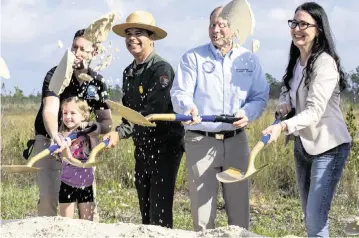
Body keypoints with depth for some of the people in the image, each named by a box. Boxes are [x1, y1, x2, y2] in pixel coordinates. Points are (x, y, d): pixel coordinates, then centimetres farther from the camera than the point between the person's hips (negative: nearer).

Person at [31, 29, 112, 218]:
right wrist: (55, 136, -52)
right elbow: (50, 110, -31)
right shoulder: (56, 75, -15)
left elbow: (107, 121, -1)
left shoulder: (98, 82, -2)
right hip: (49, 140, -4)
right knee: (49, 199, -12)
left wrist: (97, 128, -27)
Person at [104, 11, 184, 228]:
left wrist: (121, 132, -28)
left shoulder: (162, 69, -16)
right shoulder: (129, 72, 10)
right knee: (145, 209, 11)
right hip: (142, 148, 8)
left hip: (165, 147, -8)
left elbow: (154, 110, -25)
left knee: (160, 211, -11)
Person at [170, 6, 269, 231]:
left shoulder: (249, 59, 7)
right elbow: (179, 93, -8)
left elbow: (261, 96, 6)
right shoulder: (193, 58, 1)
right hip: (200, 141, -2)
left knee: (239, 209, 8)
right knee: (202, 212, 2)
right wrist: (188, 108, -31)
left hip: (236, 141, 2)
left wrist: (247, 113, -16)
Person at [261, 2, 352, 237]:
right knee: (311, 218, 14)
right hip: (303, 145, 9)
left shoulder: (324, 63, -18)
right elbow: (287, 90, 24)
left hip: (328, 147, -9)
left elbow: (314, 111, -27)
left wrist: (283, 127, -42)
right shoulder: (296, 62, 8)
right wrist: (284, 103, 0)